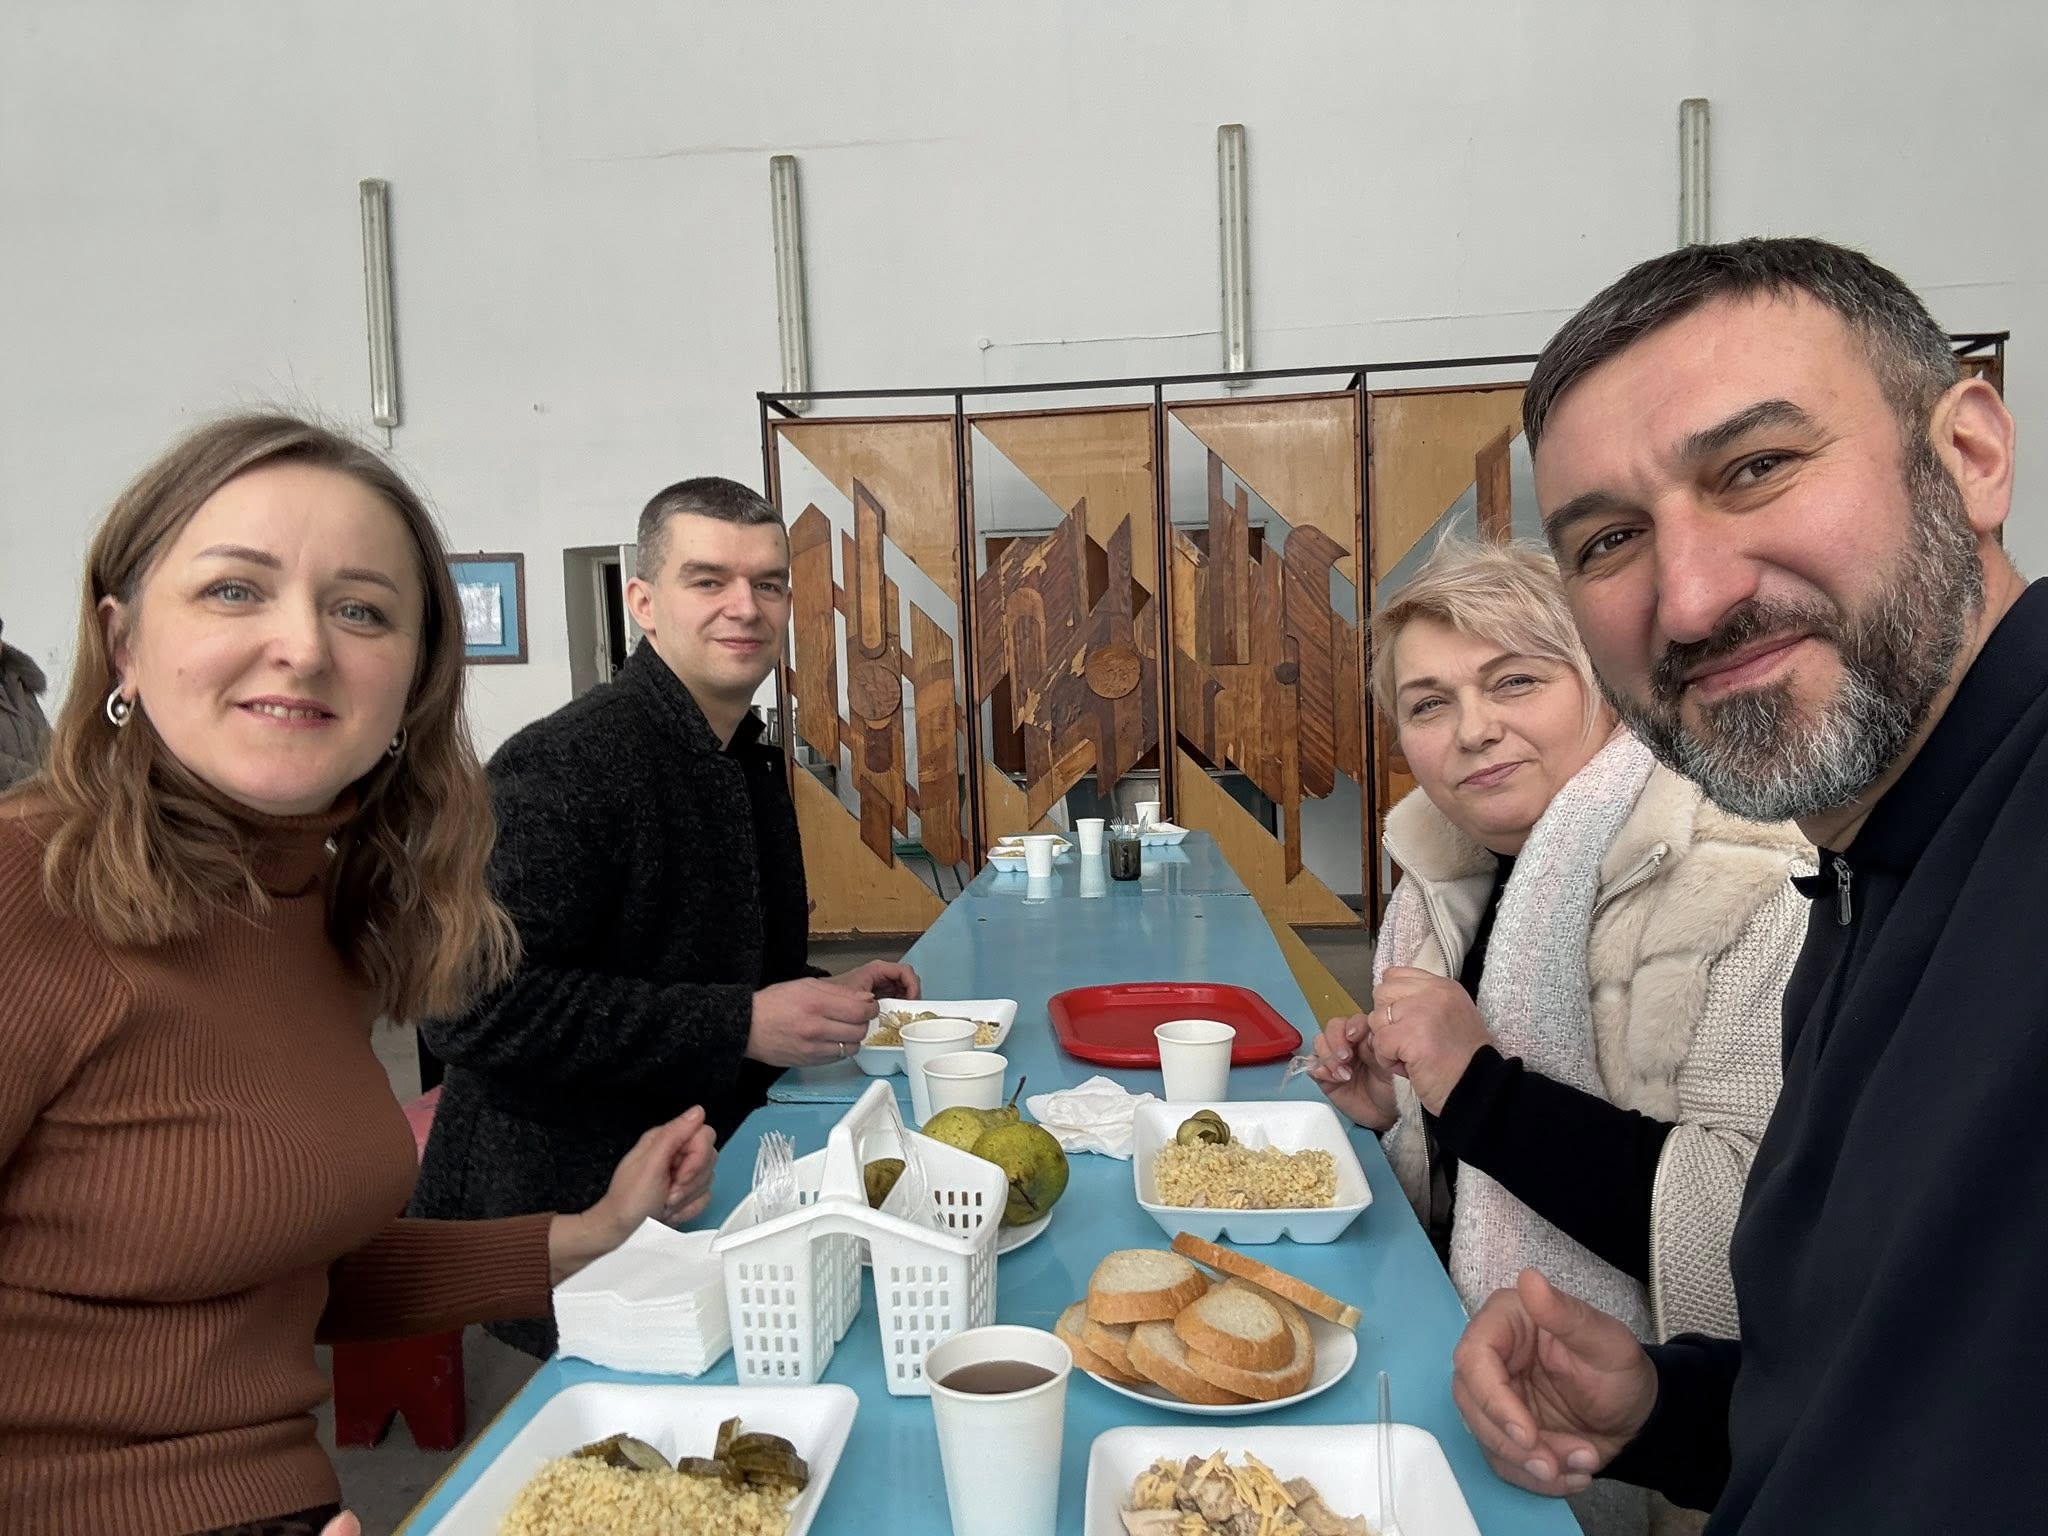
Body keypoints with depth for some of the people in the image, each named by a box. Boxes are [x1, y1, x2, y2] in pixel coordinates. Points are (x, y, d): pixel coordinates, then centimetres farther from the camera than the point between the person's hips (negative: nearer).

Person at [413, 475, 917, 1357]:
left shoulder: (749, 761, 8)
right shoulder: (565, 766, -22)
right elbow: (472, 1008, -28)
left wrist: (818, 997, 3)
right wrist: (741, 1025, -28)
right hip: (561, 1222, -8)